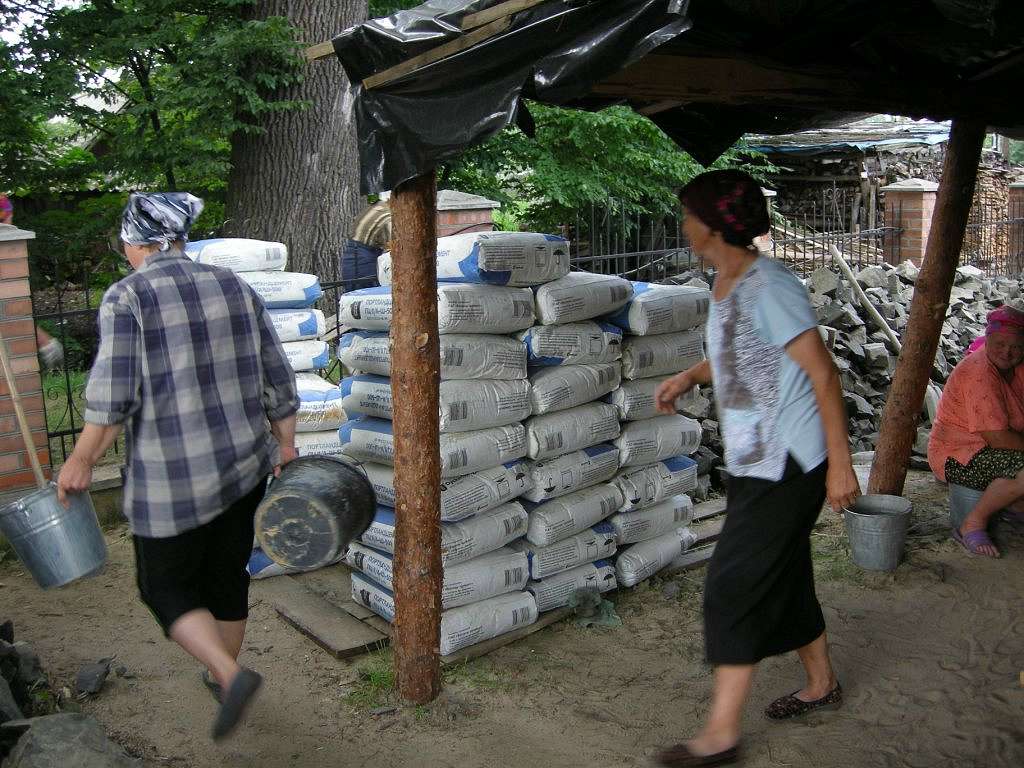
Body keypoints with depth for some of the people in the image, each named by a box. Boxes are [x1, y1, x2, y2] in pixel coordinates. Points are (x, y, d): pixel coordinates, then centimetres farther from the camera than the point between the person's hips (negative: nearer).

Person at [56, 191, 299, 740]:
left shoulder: (127, 298, -10)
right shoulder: (235, 288, 5)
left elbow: (112, 396, -15)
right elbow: (277, 380, 6)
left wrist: (81, 461, -3)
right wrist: (285, 442, 17)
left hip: (170, 479, -5)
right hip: (244, 466, 6)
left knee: (166, 586, 13)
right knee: (227, 574, 21)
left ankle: (230, 675, -3)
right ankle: (222, 677, 37)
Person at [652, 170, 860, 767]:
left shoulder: (768, 285, -19)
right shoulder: (726, 282, 9)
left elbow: (823, 372, -19)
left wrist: (840, 464, -18)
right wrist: (689, 377, 8)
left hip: (786, 463, -9)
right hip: (755, 460, 9)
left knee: (734, 587, -6)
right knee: (783, 577, 20)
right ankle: (823, 684, 40)